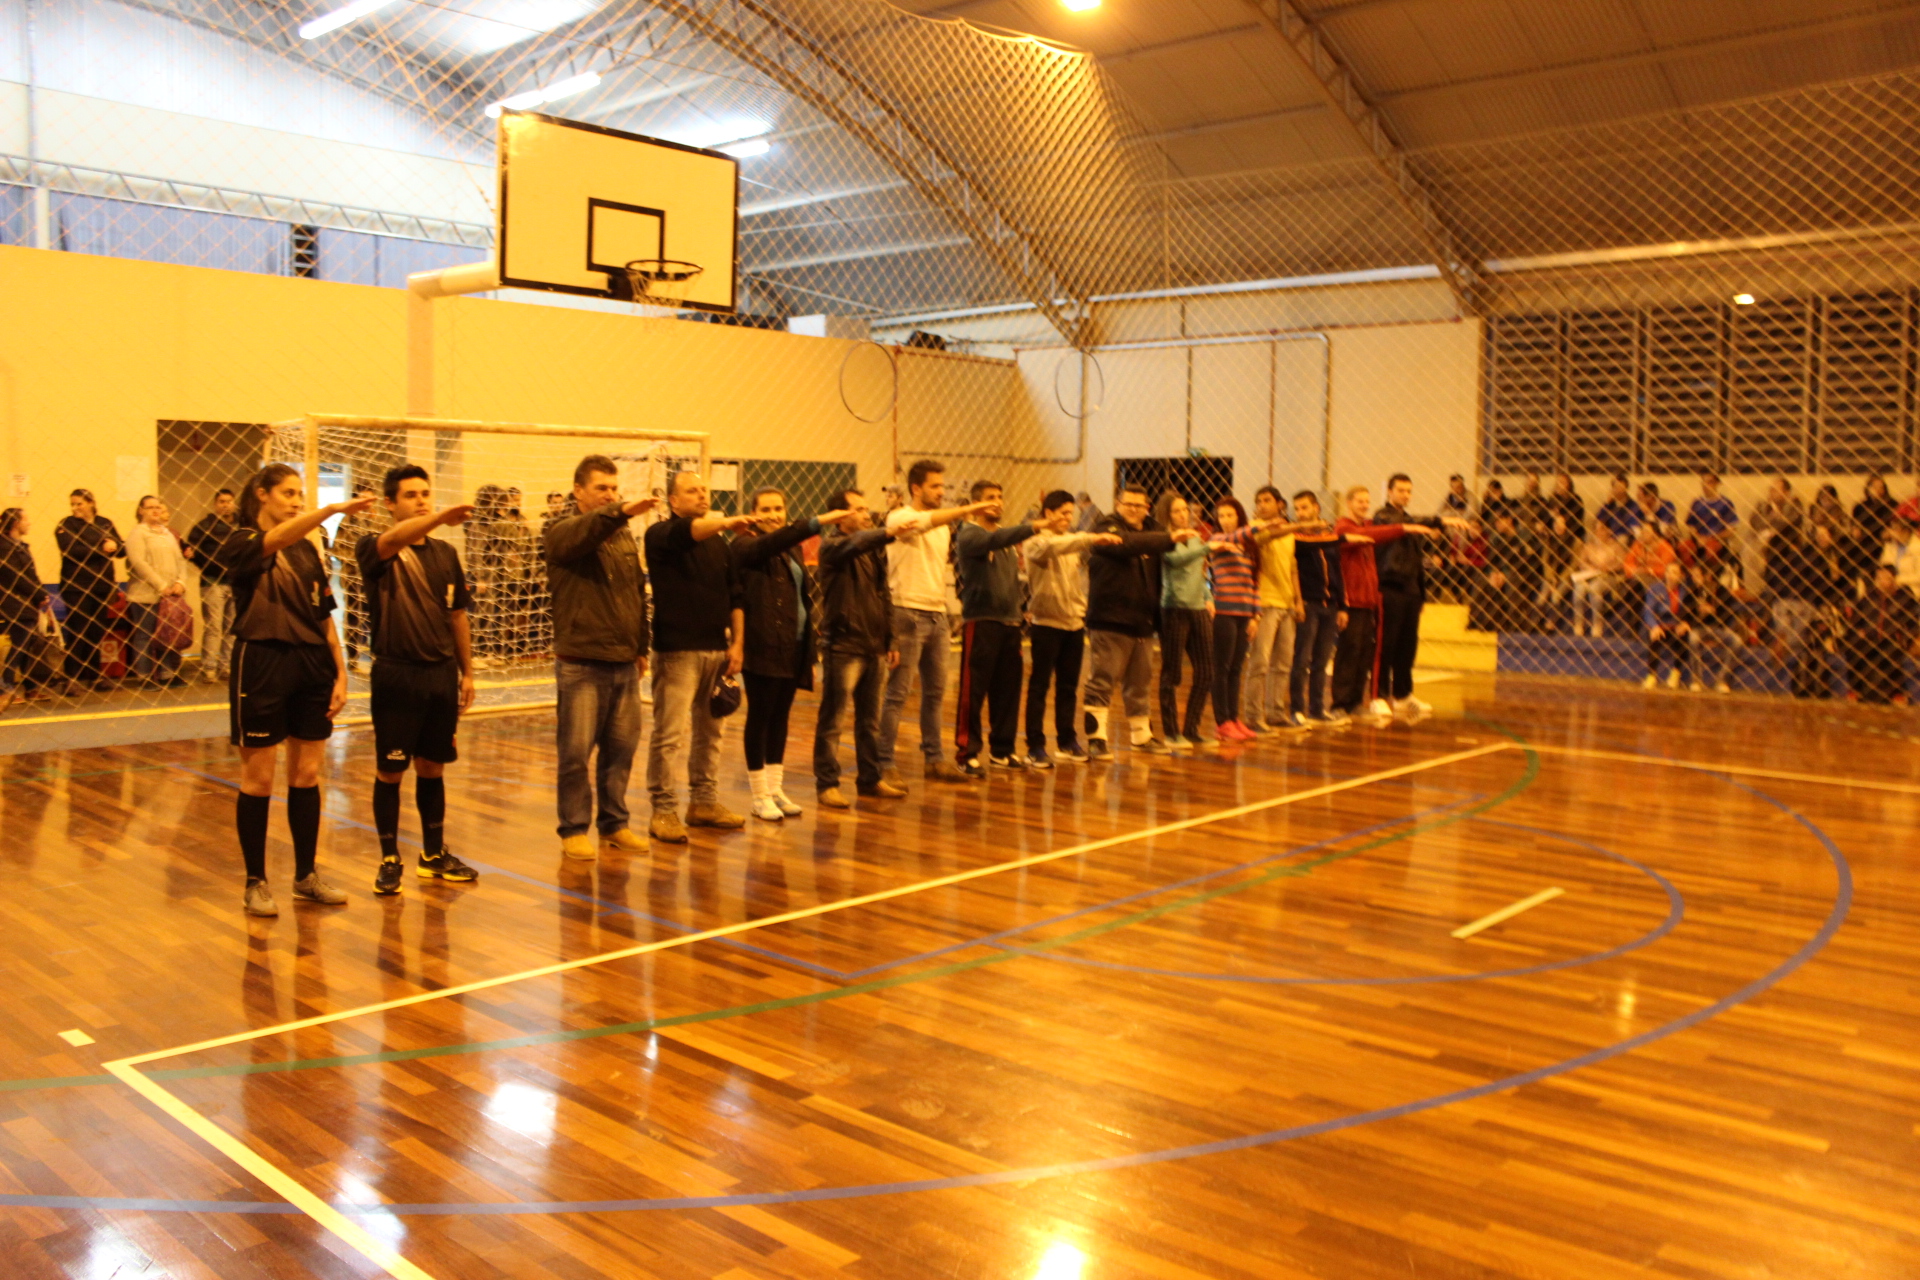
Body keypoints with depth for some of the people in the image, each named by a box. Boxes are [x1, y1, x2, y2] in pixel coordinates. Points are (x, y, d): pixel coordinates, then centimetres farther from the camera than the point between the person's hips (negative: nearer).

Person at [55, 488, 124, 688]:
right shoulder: (66, 525, -2)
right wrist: (101, 549, -17)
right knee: (77, 634, -4)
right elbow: (72, 551, -17)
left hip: (102, 586, 4)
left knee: (97, 633, 9)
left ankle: (93, 675, 18)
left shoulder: (105, 524, 11)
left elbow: (123, 549, 5)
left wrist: (115, 546, -17)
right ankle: (72, 679, -1)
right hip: (77, 587, -4)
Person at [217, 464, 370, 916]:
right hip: (261, 664, -5)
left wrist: (340, 673, 4)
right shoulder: (242, 545, -4)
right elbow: (275, 539, -28)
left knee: (307, 775, 10)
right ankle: (255, 882, 12)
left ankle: (307, 875, 20)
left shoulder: (309, 548, 12)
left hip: (311, 667, 5)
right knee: (258, 779, 2)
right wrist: (334, 509, -41)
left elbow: (325, 617, 12)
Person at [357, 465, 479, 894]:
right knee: (390, 771, 4)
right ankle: (390, 860, 16)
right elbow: (393, 540, -31)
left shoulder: (445, 553, 10)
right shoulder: (373, 548, -6)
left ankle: (434, 855, 26)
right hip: (396, 675, -4)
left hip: (441, 674, 4)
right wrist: (438, 519, -49)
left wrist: (467, 672, 12)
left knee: (432, 767, 14)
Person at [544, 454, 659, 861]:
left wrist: (642, 645, 18)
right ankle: (574, 829, 10)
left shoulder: (624, 536, 16)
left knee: (621, 750, 10)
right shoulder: (563, 532, -4)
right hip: (581, 663, -6)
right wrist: (623, 512, -44)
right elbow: (584, 532, -29)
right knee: (576, 752, -2)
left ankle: (614, 823, 22)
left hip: (624, 663, 6)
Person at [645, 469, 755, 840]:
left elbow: (735, 596, 13)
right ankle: (664, 810, 1)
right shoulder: (661, 534, -3)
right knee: (670, 734, -5)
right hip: (677, 651, -6)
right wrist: (727, 522, -41)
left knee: (709, 731, 12)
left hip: (717, 650, 6)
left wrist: (738, 644, 4)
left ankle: (704, 802, 22)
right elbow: (687, 531, -27)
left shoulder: (719, 544, 15)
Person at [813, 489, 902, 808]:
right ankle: (827, 783, 6)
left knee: (870, 720, 12)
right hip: (843, 646, -6)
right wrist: (889, 532, -45)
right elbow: (855, 545, -30)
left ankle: (870, 778, 21)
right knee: (831, 720, -1)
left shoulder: (874, 549, 14)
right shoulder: (832, 544, -6)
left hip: (874, 647, 6)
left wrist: (891, 641, 14)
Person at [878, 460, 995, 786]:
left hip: (937, 615, 7)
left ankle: (935, 758, 21)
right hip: (908, 613, -7)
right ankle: (885, 764, 1)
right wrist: (968, 509, -34)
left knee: (935, 691, 12)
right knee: (898, 693, -4)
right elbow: (926, 521, -28)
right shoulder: (900, 518, -7)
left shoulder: (943, 525, 16)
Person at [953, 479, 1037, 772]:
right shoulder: (969, 534, -5)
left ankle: (1002, 750, 19)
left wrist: (1017, 614, 8)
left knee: (1007, 691, 9)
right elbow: (995, 541, -26)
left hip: (1009, 622, 7)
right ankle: (967, 752, 4)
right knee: (973, 691, -4)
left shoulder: (1006, 534, 18)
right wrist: (1034, 527, -34)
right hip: (980, 620, -7)